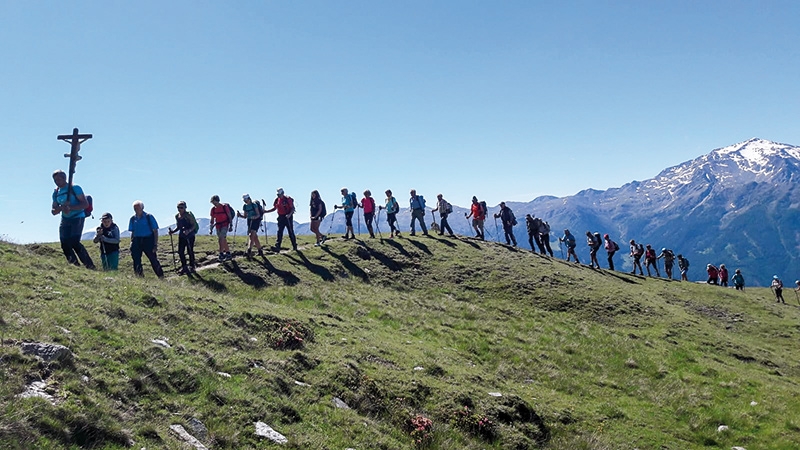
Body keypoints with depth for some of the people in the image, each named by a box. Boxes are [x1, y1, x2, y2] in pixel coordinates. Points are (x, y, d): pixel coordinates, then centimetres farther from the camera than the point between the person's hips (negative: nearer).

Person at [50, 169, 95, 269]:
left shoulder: (75, 188, -7)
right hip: (65, 220, 7)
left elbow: (86, 204, -13)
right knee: (65, 244, -4)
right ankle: (75, 265, 7)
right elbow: (53, 211, 11)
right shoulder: (56, 193, 12)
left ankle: (90, 266, -12)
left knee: (74, 243, -19)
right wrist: (60, 208, -12)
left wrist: (70, 208, -23)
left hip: (77, 218, -7)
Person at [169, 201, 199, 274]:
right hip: (182, 236, 6)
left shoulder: (189, 215, -13)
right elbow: (178, 227, 17)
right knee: (180, 251, 4)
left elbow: (194, 225, -16)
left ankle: (192, 266, 16)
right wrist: (173, 231, 0)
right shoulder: (177, 216, 7)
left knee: (190, 251, -1)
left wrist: (189, 230, -32)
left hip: (190, 236, -6)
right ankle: (184, 267, 18)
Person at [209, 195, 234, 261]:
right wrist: (211, 228, 4)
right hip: (218, 226, 6)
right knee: (223, 240, 10)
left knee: (221, 239, -18)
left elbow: (230, 217, -6)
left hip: (225, 225, -6)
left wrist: (231, 226, -8)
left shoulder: (224, 207, -11)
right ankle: (228, 253, 20)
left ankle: (221, 254, -19)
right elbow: (212, 220, 10)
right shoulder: (213, 209, 3)